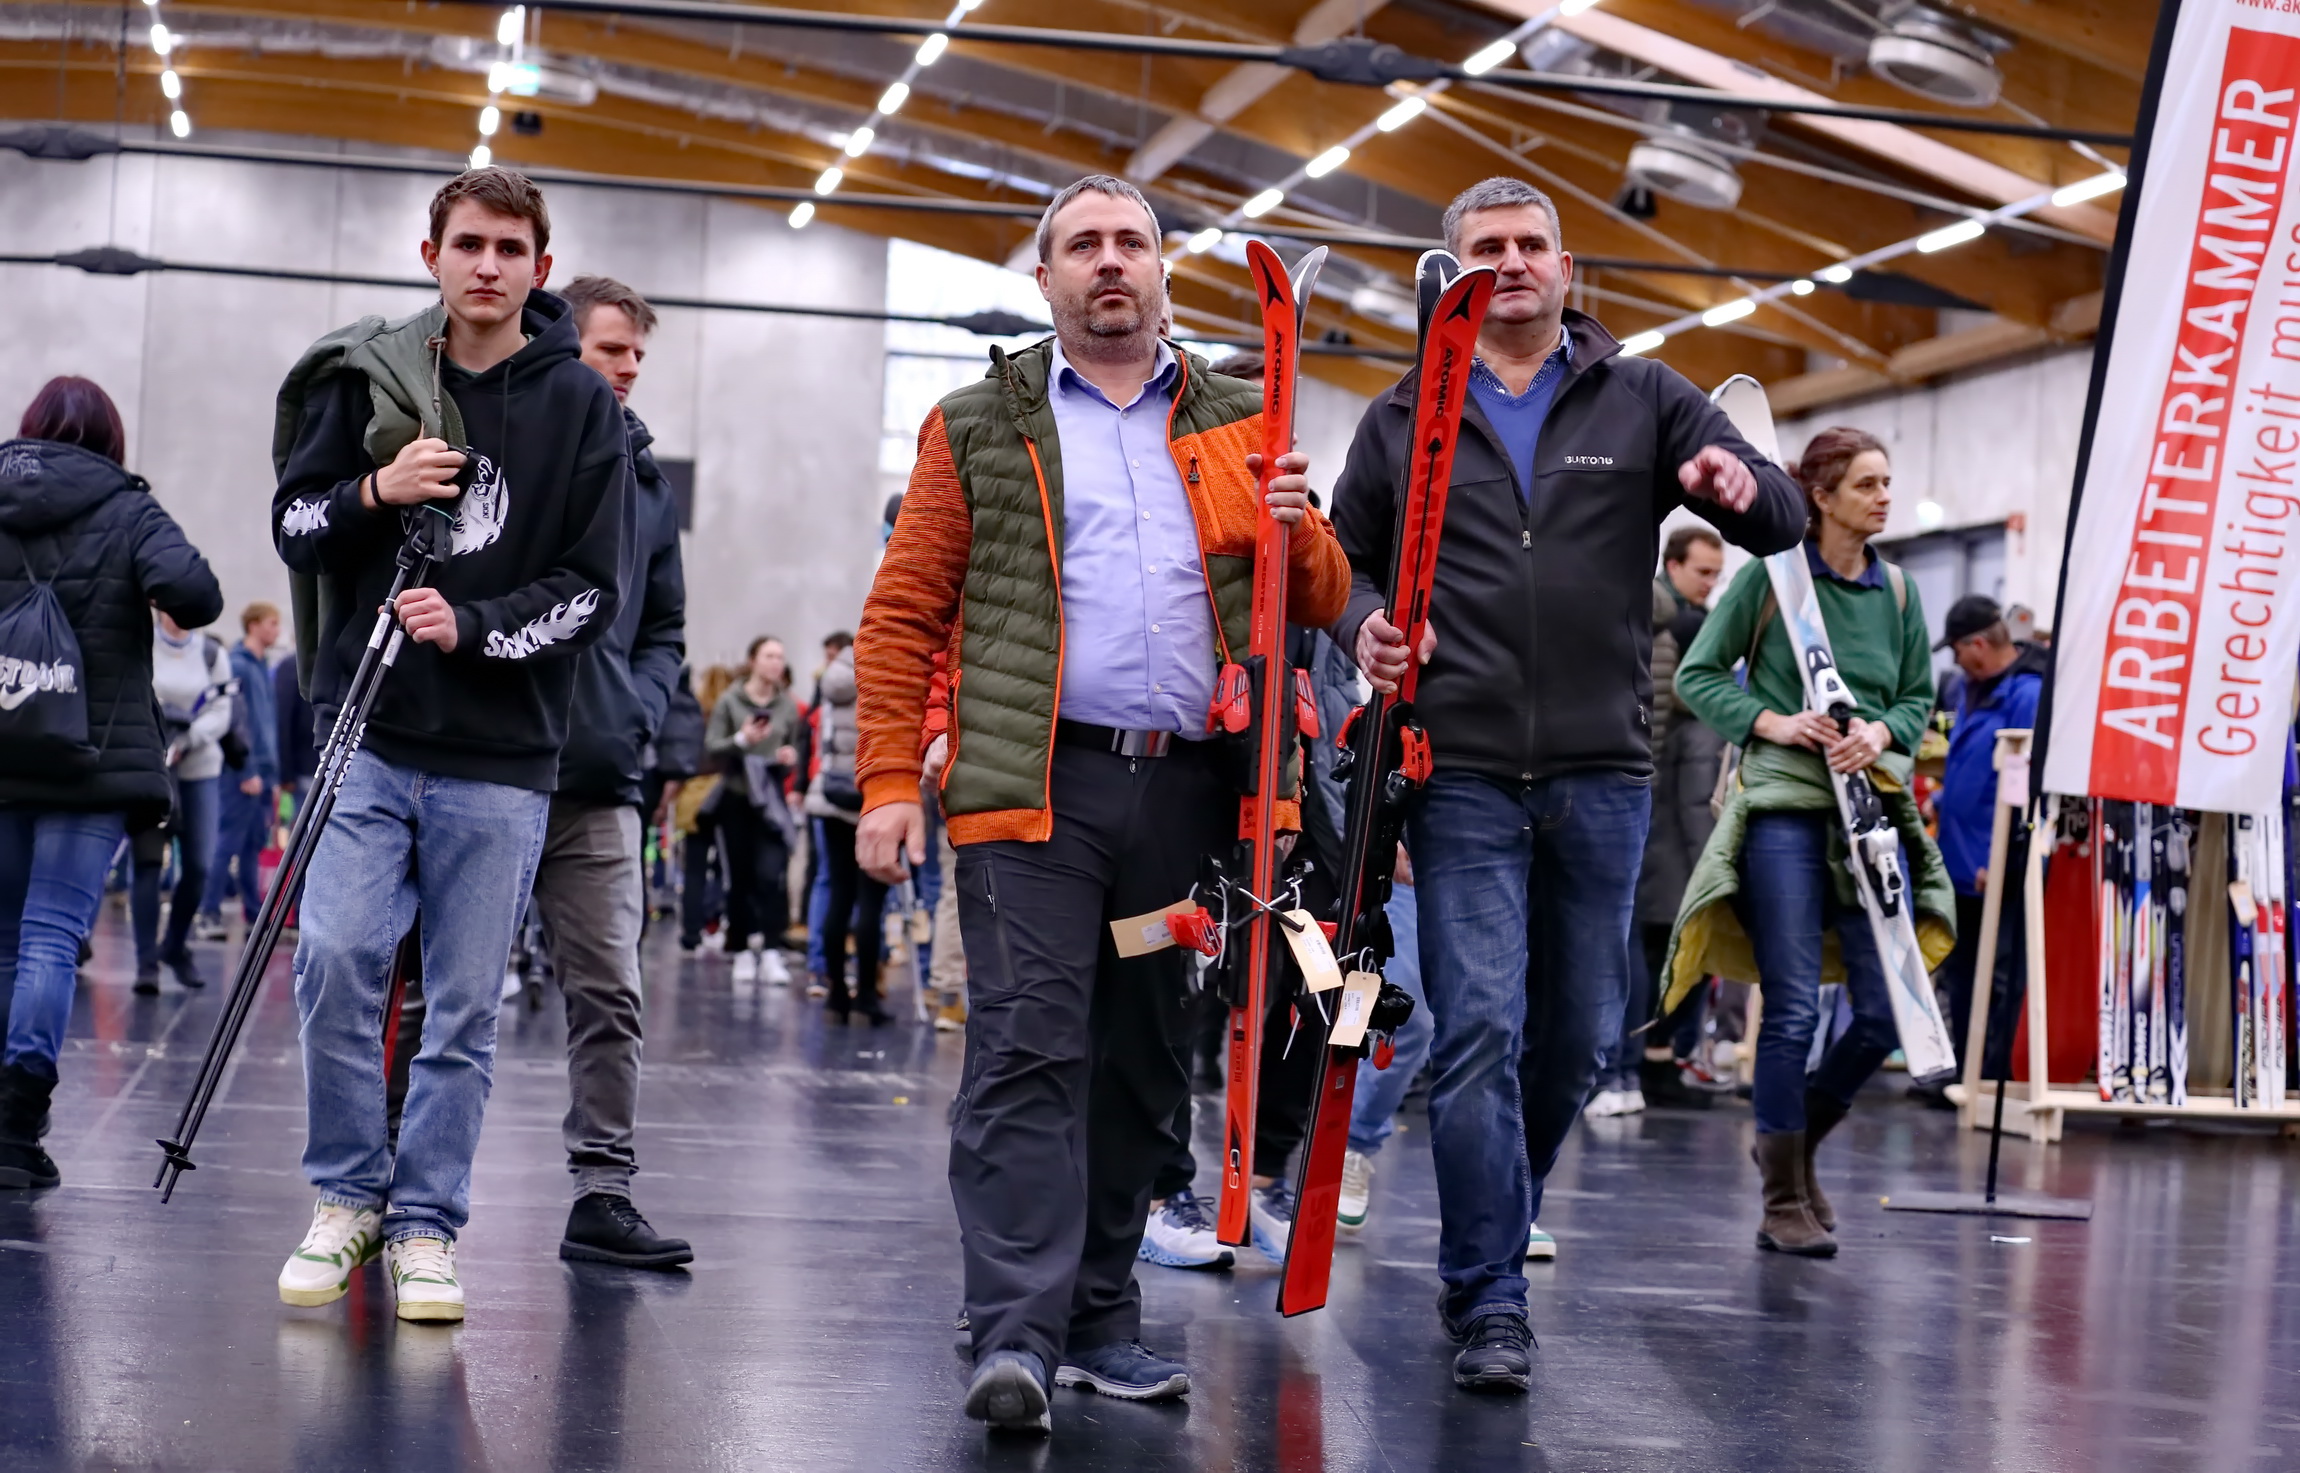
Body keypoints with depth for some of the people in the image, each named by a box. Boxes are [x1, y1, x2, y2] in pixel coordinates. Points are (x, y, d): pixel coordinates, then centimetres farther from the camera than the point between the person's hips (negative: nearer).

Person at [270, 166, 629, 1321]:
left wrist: (473, 626, -16)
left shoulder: (579, 405, 3)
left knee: (465, 1004, 1)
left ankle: (425, 1226, 12)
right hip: (369, 730, 1)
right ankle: (347, 1195, 8)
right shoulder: (367, 377, 8)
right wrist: (374, 494, -9)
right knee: (336, 962, -11)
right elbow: (293, 523, 11)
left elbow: (592, 590, -1)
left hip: (502, 753, -1)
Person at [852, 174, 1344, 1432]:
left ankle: (1099, 1318, 18)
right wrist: (889, 781, -6)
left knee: (1142, 1065, 8)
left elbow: (1324, 602, 17)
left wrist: (1295, 533, -6)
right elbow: (904, 615, 4)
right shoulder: (980, 427, 9)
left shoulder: (1236, 428, 17)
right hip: (1038, 786, -3)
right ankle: (1016, 1335, -10)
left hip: (1188, 795, 3)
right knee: (1027, 1055, -9)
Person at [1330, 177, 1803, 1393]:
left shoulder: (1643, 401, 9)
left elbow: (1782, 524, 5)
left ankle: (1491, 1234, 33)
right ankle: (1490, 1303, -6)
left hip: (1603, 770, 2)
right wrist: (1365, 624, -7)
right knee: (1479, 1030, -10)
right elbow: (1347, 554, 16)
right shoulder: (1405, 416, 10)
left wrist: (1745, 488, -20)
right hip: (1464, 772, -2)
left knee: (1577, 1032, 10)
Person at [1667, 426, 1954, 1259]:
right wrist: (1771, 722, -12)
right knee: (1793, 1010, -6)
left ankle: (1794, 1141, 24)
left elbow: (1920, 696, 17)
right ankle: (1784, 1203, 6)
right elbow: (1698, 675, 2)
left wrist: (1882, 731, -4)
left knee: (1886, 1013, -1)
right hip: (1785, 804, -4)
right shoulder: (1772, 574, -1)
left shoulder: (1897, 590, 12)